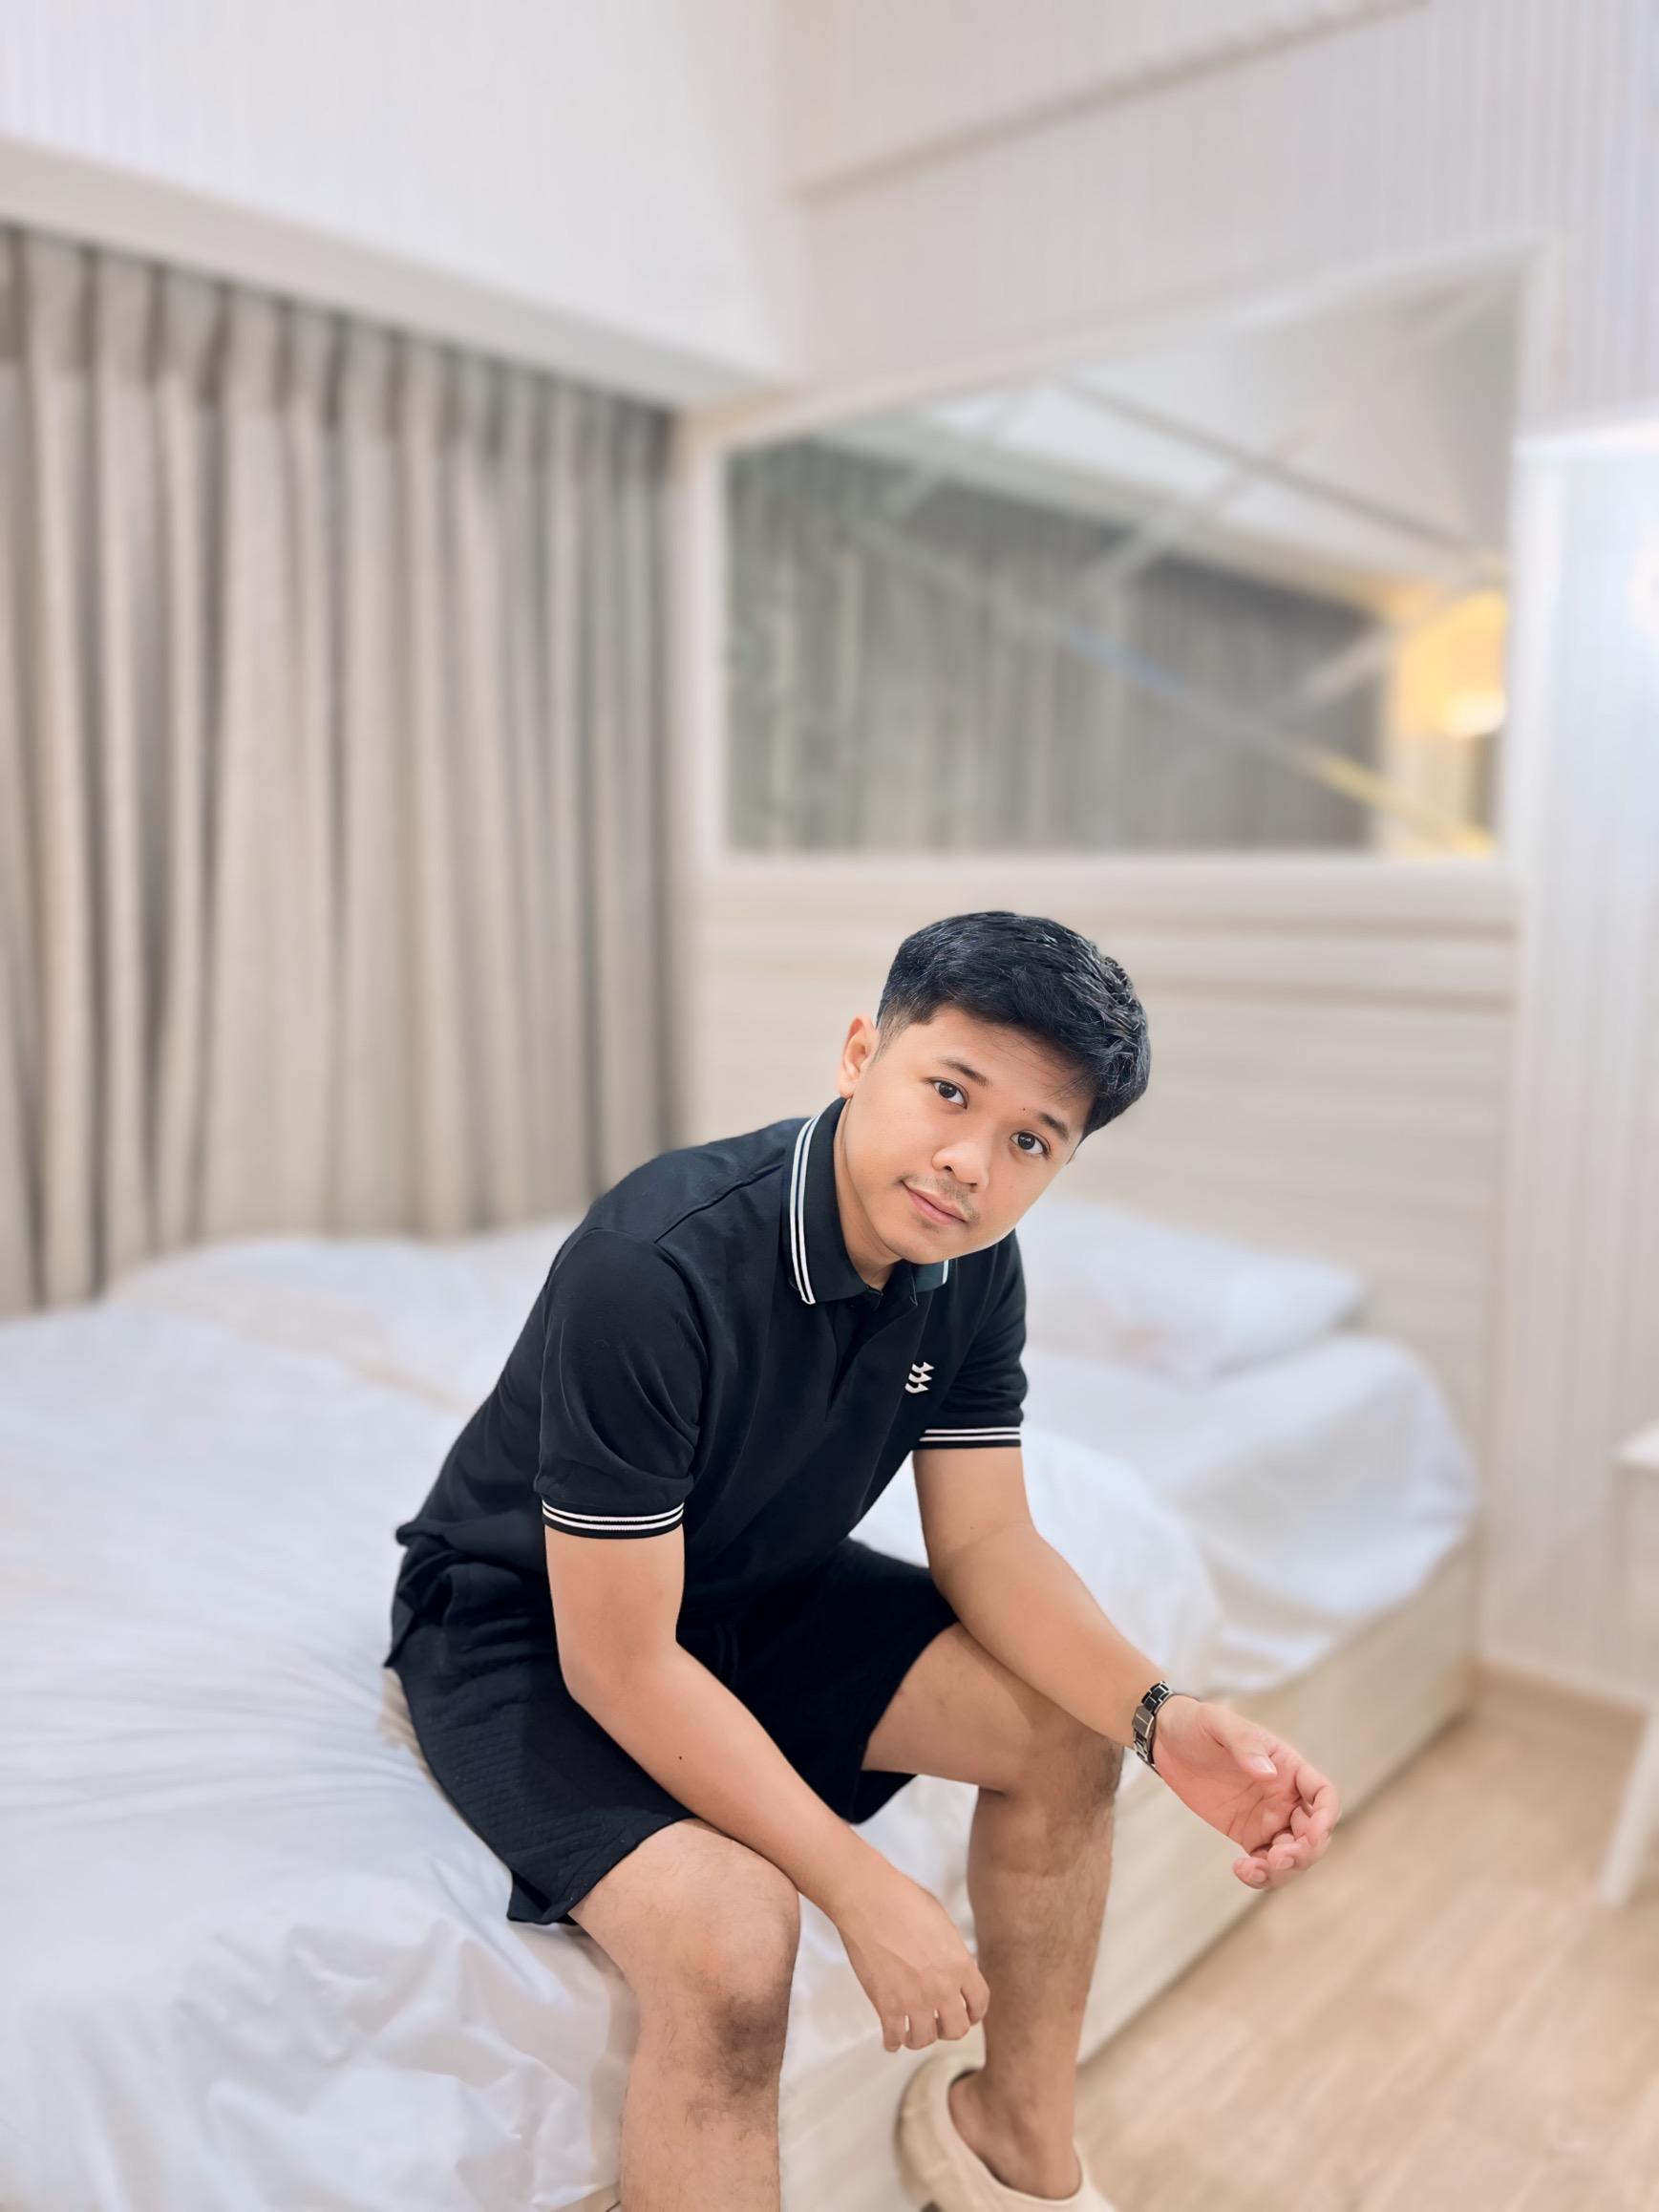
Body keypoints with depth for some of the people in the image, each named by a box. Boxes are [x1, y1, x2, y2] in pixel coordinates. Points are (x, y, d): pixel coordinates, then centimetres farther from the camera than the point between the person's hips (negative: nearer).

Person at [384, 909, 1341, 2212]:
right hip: (527, 1626, -6)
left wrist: (1161, 1716, -22)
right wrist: (862, 1889, -25)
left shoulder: (972, 1268, -12)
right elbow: (621, 1664, -29)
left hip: (757, 1590, 7)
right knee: (730, 1932, -30)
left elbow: (987, 1543, -5)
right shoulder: (654, 1270, -35)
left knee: (1065, 1727, -1)